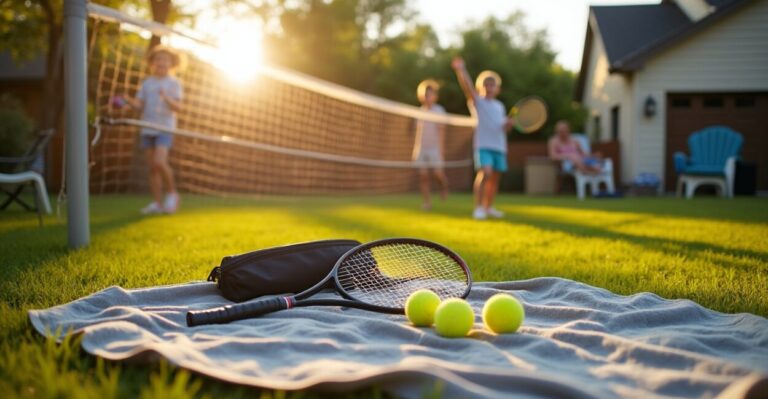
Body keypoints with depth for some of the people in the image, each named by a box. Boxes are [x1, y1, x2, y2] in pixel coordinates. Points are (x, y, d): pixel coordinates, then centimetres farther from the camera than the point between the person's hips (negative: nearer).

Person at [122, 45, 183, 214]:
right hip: (147, 129, 4)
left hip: (165, 129, -4)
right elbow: (140, 105, 8)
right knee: (152, 168, 2)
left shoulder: (174, 83, 2)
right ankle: (157, 203, 6)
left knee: (160, 163, -20)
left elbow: (178, 107, -7)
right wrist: (128, 101, -12)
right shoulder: (147, 83, 13)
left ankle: (172, 193, 0)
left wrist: (166, 98, -26)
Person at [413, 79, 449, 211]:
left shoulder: (439, 111, -1)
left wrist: (441, 149, -13)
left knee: (438, 173, -10)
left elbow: (441, 131, -7)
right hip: (421, 148, 4)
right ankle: (426, 202, 2)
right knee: (423, 175, -3)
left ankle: (444, 186, 23)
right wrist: (415, 148, 12)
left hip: (434, 148, -4)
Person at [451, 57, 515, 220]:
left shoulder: (499, 106, 19)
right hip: (483, 145, -6)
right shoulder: (477, 101, 3)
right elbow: (468, 87, -15)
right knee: (485, 173, -22)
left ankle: (488, 207, 24)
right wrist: (461, 70, -30)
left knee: (495, 177, 8)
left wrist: (510, 123, -2)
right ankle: (478, 208, -20)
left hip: (499, 146, 6)